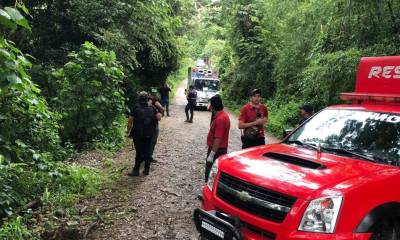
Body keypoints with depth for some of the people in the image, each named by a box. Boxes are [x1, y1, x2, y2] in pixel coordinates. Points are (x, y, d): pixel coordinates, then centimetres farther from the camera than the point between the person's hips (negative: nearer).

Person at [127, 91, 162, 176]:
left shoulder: (135, 108, -7)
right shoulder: (152, 108, 0)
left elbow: (130, 121, -8)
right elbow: (159, 117, -7)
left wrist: (128, 131, 2)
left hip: (138, 135, -2)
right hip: (149, 134, 2)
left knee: (139, 152, 2)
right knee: (147, 152, 11)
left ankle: (136, 170, 7)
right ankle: (146, 169, 17)